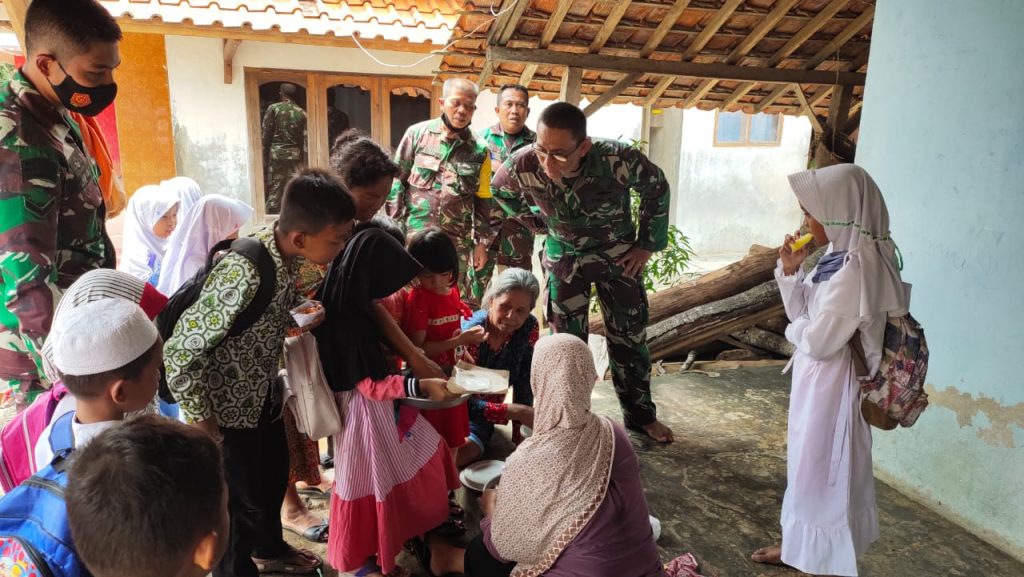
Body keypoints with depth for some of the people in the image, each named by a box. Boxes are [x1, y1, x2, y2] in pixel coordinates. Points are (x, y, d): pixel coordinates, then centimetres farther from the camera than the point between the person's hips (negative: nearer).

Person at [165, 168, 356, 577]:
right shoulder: (243, 273, -37)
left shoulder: (288, 256, -13)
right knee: (244, 499, 14)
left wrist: (303, 316, -7)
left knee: (275, 475, 27)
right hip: (227, 406, -8)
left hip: (263, 395, 8)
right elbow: (180, 351, -30)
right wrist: (201, 421, -20)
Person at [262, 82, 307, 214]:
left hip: (276, 154, -2)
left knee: (274, 190, -1)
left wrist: (264, 158, 1)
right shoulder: (302, 113, 6)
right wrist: (305, 163, 7)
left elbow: (266, 135, -2)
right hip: (296, 156, 2)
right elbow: (305, 140, 4)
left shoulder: (273, 108, 1)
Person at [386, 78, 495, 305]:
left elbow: (483, 200, 10)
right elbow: (396, 180, 2)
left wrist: (482, 241, 8)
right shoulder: (417, 134, -1)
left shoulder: (479, 151, 4)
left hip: (457, 243, 1)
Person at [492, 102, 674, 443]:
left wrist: (648, 244, -6)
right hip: (563, 257, 1)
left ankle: (641, 415, 30)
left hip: (618, 254, 0)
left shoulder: (618, 159, -33)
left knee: (630, 337, 10)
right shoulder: (522, 165, -28)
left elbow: (657, 187, -10)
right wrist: (538, 222, 2)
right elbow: (500, 189, -1)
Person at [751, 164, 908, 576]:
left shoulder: (856, 267, -26)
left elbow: (818, 341, -25)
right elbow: (804, 313, 9)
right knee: (808, 467, 22)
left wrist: (795, 328, -5)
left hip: (831, 386, -10)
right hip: (815, 382, 10)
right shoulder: (840, 255, 4)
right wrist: (790, 270, -4)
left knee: (825, 473, 7)